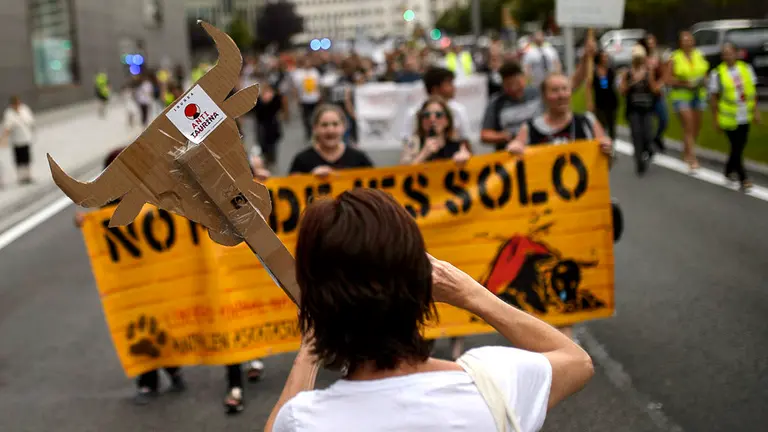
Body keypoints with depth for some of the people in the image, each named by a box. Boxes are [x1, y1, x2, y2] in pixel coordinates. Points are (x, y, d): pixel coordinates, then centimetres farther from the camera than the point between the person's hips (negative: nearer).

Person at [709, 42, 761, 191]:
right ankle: (743, 178, 7)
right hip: (728, 118, -4)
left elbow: (753, 91, 7)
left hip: (745, 117, 4)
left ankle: (730, 170, 33)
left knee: (740, 146, 13)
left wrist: (756, 111, 5)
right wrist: (715, 119, -6)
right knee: (737, 147, -3)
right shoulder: (717, 73, -11)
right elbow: (714, 98, -6)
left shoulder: (746, 68, -1)